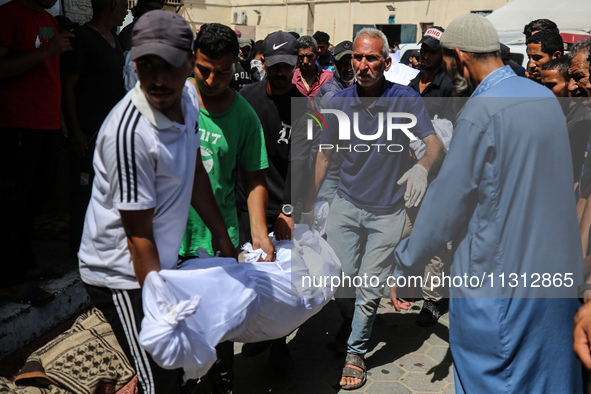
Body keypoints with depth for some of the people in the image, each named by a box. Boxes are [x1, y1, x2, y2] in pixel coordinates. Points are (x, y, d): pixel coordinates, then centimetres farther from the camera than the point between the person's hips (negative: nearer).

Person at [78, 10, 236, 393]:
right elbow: (139, 236, -24)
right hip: (124, 275, -8)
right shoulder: (128, 133, -30)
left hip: (165, 261, 8)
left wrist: (222, 237, 15)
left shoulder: (188, 96, -4)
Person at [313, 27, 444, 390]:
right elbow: (325, 154, 5)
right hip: (346, 203, 3)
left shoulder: (407, 99, -12)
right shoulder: (339, 102, -3)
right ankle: (350, 324, 41)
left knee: (371, 286, 5)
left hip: (387, 210, -2)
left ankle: (356, 351, 26)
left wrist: (422, 167, -42)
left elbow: (436, 145, -19)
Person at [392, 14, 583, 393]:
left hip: (497, 276, -8)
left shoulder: (482, 110, -19)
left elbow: (448, 202, -18)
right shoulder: (545, 97, 6)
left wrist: (404, 269, -8)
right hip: (557, 267, 8)